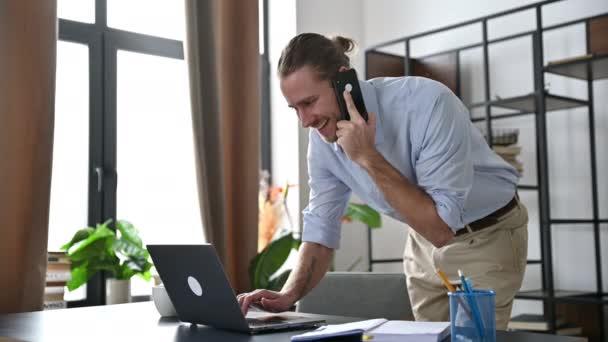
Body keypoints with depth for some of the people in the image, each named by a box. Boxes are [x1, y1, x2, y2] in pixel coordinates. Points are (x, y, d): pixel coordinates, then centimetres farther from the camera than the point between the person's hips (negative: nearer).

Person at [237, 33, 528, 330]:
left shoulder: (427, 103, -33)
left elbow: (441, 228, -34)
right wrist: (289, 294, -20)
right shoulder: (322, 137, -13)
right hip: (425, 241, 5)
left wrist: (368, 157, -38)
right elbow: (321, 227, -4)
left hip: (488, 237, -5)